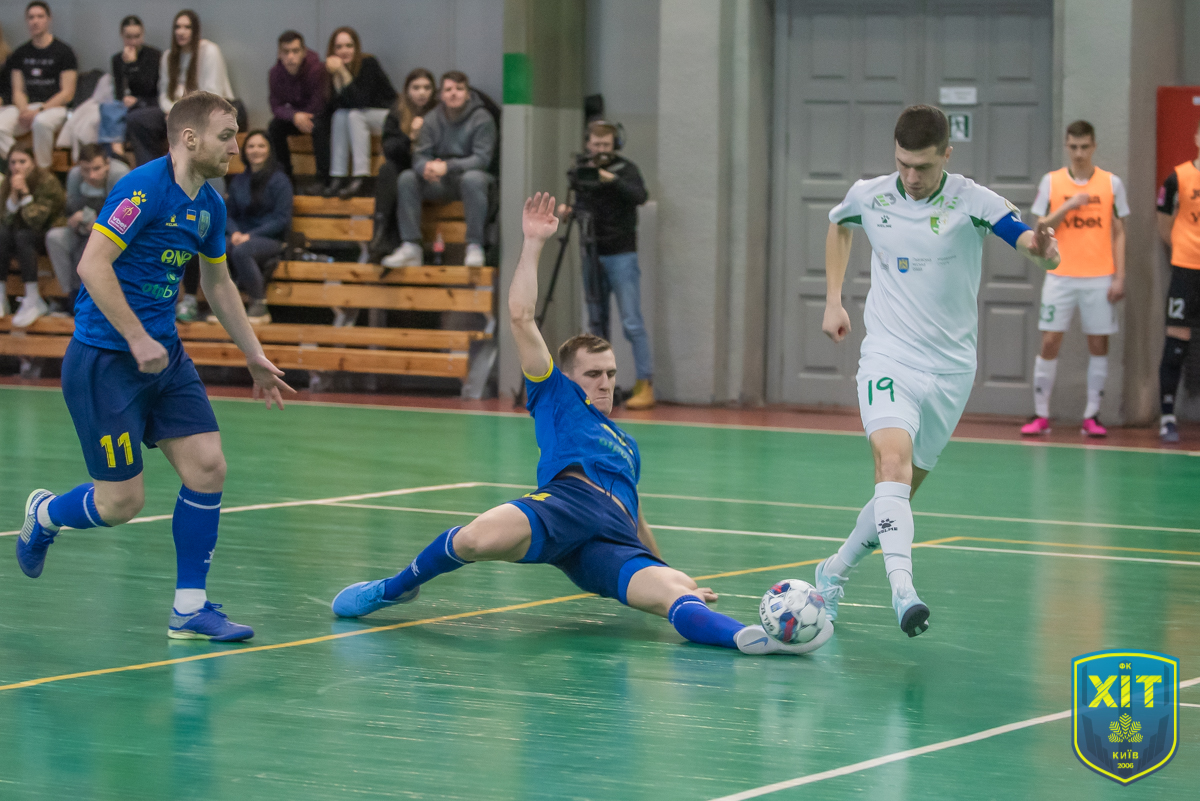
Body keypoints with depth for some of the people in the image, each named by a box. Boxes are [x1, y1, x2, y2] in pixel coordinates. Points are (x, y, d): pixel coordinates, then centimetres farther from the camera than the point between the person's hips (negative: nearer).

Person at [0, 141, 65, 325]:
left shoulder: (47, 181, -20)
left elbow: (36, 221, -25)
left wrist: (25, 193, -29)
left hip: (52, 231, -5)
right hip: (24, 230, 5)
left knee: (23, 237, -33)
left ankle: (33, 301, -32)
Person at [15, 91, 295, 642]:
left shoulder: (210, 205, 8)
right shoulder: (144, 188, -18)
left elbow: (218, 285, 23)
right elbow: (92, 265, -24)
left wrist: (255, 357, 25)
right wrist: (138, 339, -24)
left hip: (163, 354, 8)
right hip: (105, 359, -8)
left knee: (207, 468, -3)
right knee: (121, 502, -4)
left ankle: (190, 608, 6)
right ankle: (44, 514, 29)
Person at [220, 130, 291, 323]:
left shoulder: (279, 180, -2)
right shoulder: (238, 181, 15)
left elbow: (282, 219, -8)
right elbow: (229, 214, 17)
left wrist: (251, 235, -16)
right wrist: (234, 232, -6)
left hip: (270, 239, -4)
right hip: (242, 236, 4)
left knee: (241, 251, -37)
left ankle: (260, 307, -25)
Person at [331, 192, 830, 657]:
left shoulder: (627, 446, 44)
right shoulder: (557, 398, 29)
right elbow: (521, 316, 20)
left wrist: (679, 580, 52)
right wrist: (533, 244, 20)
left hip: (613, 544, 4)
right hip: (567, 498, -4)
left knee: (675, 594, -28)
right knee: (480, 539, -37)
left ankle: (752, 638, -59)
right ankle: (399, 586, -7)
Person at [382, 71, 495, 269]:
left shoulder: (482, 119, -8)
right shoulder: (432, 119, 4)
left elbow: (482, 159, -18)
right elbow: (420, 156, -2)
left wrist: (447, 167, -31)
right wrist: (426, 168, -29)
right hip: (440, 185, 4)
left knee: (472, 178, -38)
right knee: (406, 178, -18)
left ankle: (475, 247, -32)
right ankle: (411, 247, -21)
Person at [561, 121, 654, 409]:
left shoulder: (625, 169, -5)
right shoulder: (580, 172, 9)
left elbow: (639, 196, -23)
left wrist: (612, 180, -36)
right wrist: (568, 211, -3)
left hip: (620, 255, -5)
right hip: (592, 255, 5)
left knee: (631, 322, -10)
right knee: (596, 322, 8)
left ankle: (645, 386, -9)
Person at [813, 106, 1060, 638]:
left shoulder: (972, 202, -11)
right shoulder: (869, 196, -2)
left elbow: (1043, 253, -23)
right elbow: (838, 225, 23)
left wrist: (1041, 248, -47)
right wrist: (833, 301, 17)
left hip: (949, 370, 1)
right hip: (888, 359, -1)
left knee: (900, 491, 10)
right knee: (893, 460, -26)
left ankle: (834, 573, 33)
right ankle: (903, 590, -40)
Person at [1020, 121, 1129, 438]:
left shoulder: (1111, 184, 3)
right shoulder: (1051, 182, 3)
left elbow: (1118, 233, 5)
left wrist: (1119, 277, -2)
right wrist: (1067, 207, -15)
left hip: (1099, 278, 0)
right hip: (1061, 277, 0)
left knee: (1099, 344, 1)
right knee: (1049, 342, -4)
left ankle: (1092, 416, 7)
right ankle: (1040, 415, 3)